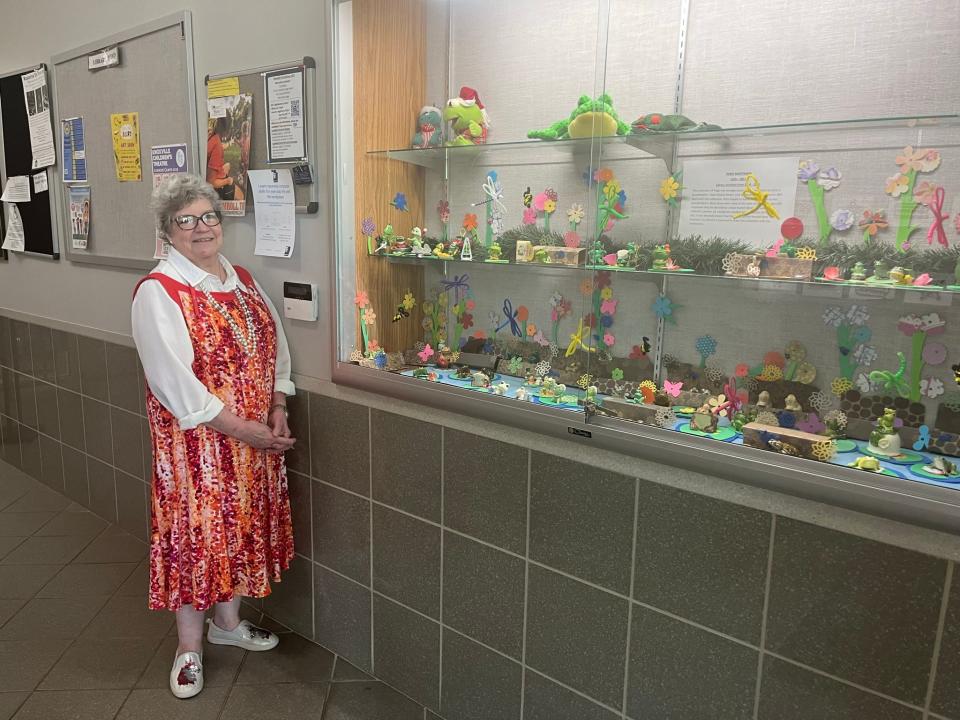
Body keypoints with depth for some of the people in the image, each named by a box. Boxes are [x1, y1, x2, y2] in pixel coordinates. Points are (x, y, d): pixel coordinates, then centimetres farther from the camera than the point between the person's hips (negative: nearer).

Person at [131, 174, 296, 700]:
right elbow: (174, 381, -19)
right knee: (196, 532, 5)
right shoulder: (157, 292, -13)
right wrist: (242, 428, -19)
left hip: (257, 436, 6)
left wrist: (277, 411, -4)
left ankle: (227, 621, 38)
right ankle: (190, 645, 26)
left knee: (243, 525, 16)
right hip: (196, 441, -6)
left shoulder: (242, 280, 9)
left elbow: (275, 347, 9)